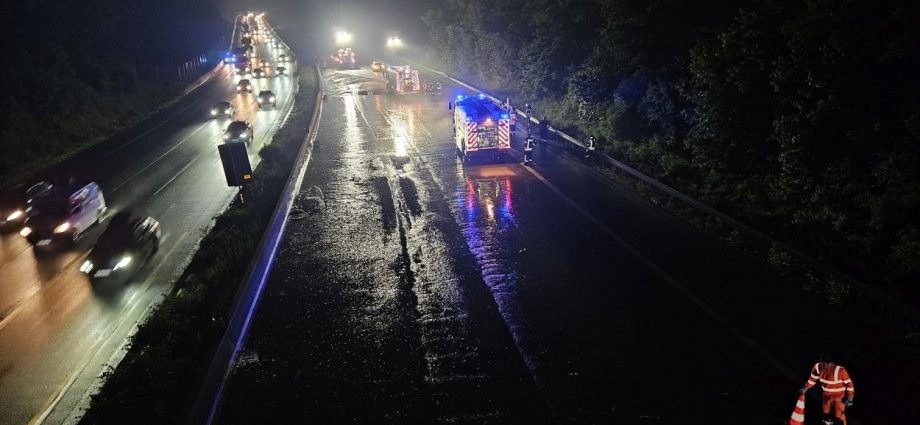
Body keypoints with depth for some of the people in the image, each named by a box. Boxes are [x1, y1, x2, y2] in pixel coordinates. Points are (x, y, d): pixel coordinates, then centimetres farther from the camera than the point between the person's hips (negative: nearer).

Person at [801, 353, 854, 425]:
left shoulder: (840, 370, -32)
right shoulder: (818, 367, -17)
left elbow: (849, 383, -20)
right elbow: (813, 379, 2)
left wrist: (850, 398, -20)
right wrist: (805, 389, 4)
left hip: (839, 396, -5)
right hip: (827, 395, 5)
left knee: (839, 417, -2)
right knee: (826, 413, 19)